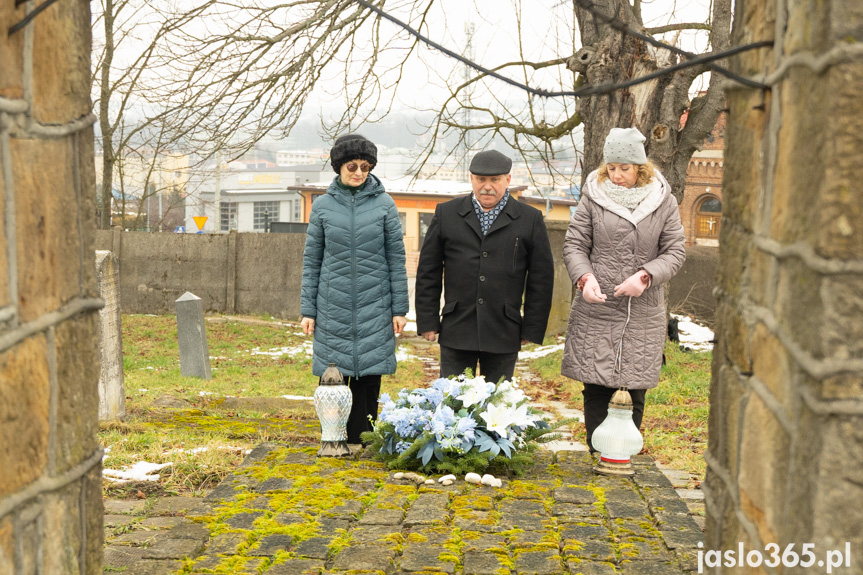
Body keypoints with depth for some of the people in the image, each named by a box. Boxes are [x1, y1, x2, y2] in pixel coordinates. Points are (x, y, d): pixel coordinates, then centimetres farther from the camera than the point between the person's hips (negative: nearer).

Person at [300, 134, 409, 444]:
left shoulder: (384, 204, 2)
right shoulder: (322, 205, 4)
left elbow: (396, 258, 4)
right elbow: (311, 259, 7)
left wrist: (399, 308, 1)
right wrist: (308, 310, 4)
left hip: (374, 306, 0)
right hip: (333, 305, 1)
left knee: (368, 376, 2)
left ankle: (361, 443, 14)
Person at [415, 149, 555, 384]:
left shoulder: (531, 219, 4)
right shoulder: (446, 213, 7)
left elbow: (541, 279, 5)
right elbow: (428, 272, 8)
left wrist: (532, 329, 2)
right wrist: (428, 321, 2)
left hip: (503, 336, 0)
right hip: (456, 332, 1)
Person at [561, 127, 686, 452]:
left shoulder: (662, 200, 3)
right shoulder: (594, 196, 2)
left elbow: (675, 251, 5)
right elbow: (573, 244, 4)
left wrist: (645, 276, -13)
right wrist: (585, 277, -15)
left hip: (644, 314, 1)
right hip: (596, 311, 0)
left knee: (635, 390, 5)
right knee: (596, 389, 1)